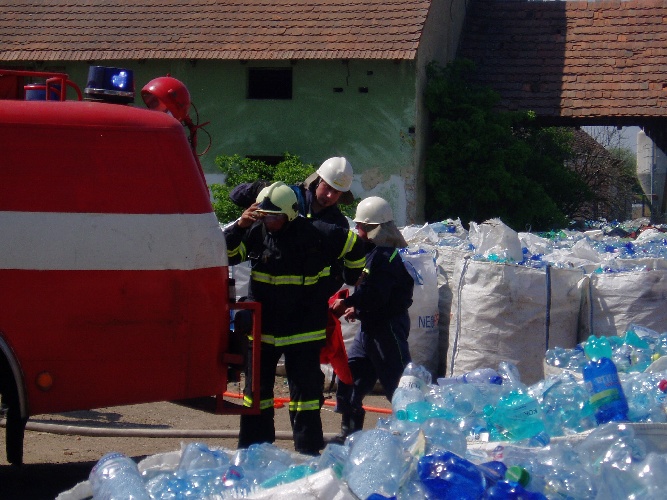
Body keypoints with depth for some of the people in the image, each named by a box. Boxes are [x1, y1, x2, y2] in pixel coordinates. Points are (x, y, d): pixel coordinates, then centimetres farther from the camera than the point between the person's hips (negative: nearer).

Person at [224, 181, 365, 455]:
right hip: (262, 327, 3)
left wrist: (352, 279, 14)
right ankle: (252, 450, 20)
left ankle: (308, 451, 9)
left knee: (306, 389, 1)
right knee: (257, 389, 10)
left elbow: (354, 245, 4)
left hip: (303, 329, -3)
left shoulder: (316, 234, -10)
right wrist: (239, 226, -18)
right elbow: (226, 254, -4)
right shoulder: (256, 232, -4)